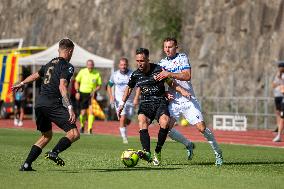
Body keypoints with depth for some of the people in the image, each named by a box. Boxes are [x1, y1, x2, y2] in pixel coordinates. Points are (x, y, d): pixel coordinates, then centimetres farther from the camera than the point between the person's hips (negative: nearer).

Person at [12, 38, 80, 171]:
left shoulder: (50, 64, 20)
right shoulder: (67, 66, -3)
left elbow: (36, 75, 37)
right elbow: (62, 87, -17)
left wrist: (21, 84, 55)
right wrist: (70, 108, -23)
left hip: (39, 104, 8)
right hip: (53, 104, -8)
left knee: (46, 135, 22)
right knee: (74, 134, -10)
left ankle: (26, 165, 14)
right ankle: (54, 153, -28)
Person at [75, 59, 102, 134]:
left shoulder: (97, 74, -3)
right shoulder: (82, 72, -3)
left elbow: (99, 85, 4)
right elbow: (77, 82, 7)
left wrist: (94, 91, -14)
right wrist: (77, 92, -3)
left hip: (92, 94, 0)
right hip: (83, 94, 0)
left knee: (91, 111, -16)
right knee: (83, 113, 1)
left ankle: (90, 129, -12)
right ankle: (82, 126, 28)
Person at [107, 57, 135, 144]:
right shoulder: (114, 75, 0)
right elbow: (109, 86, 13)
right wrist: (111, 97, -2)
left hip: (130, 100, 1)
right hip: (119, 100, -1)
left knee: (128, 121, 8)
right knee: (123, 118, -17)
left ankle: (123, 129, 40)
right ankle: (124, 137, -9)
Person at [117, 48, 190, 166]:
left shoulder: (158, 70, -5)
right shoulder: (136, 75, 3)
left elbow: (171, 83, 8)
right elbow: (129, 88, 19)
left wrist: (181, 90, -6)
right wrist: (122, 104, 10)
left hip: (160, 102, -2)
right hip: (145, 104, 2)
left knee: (164, 122, -30)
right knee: (142, 122, -29)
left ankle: (158, 152, -15)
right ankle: (147, 153, -42)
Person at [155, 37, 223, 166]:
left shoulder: (182, 58, -3)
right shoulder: (162, 63, 11)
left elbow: (187, 76, -18)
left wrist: (170, 74, -27)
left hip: (188, 100, -4)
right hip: (173, 101, 4)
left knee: (201, 128, -13)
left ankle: (217, 152, 6)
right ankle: (188, 145, 15)